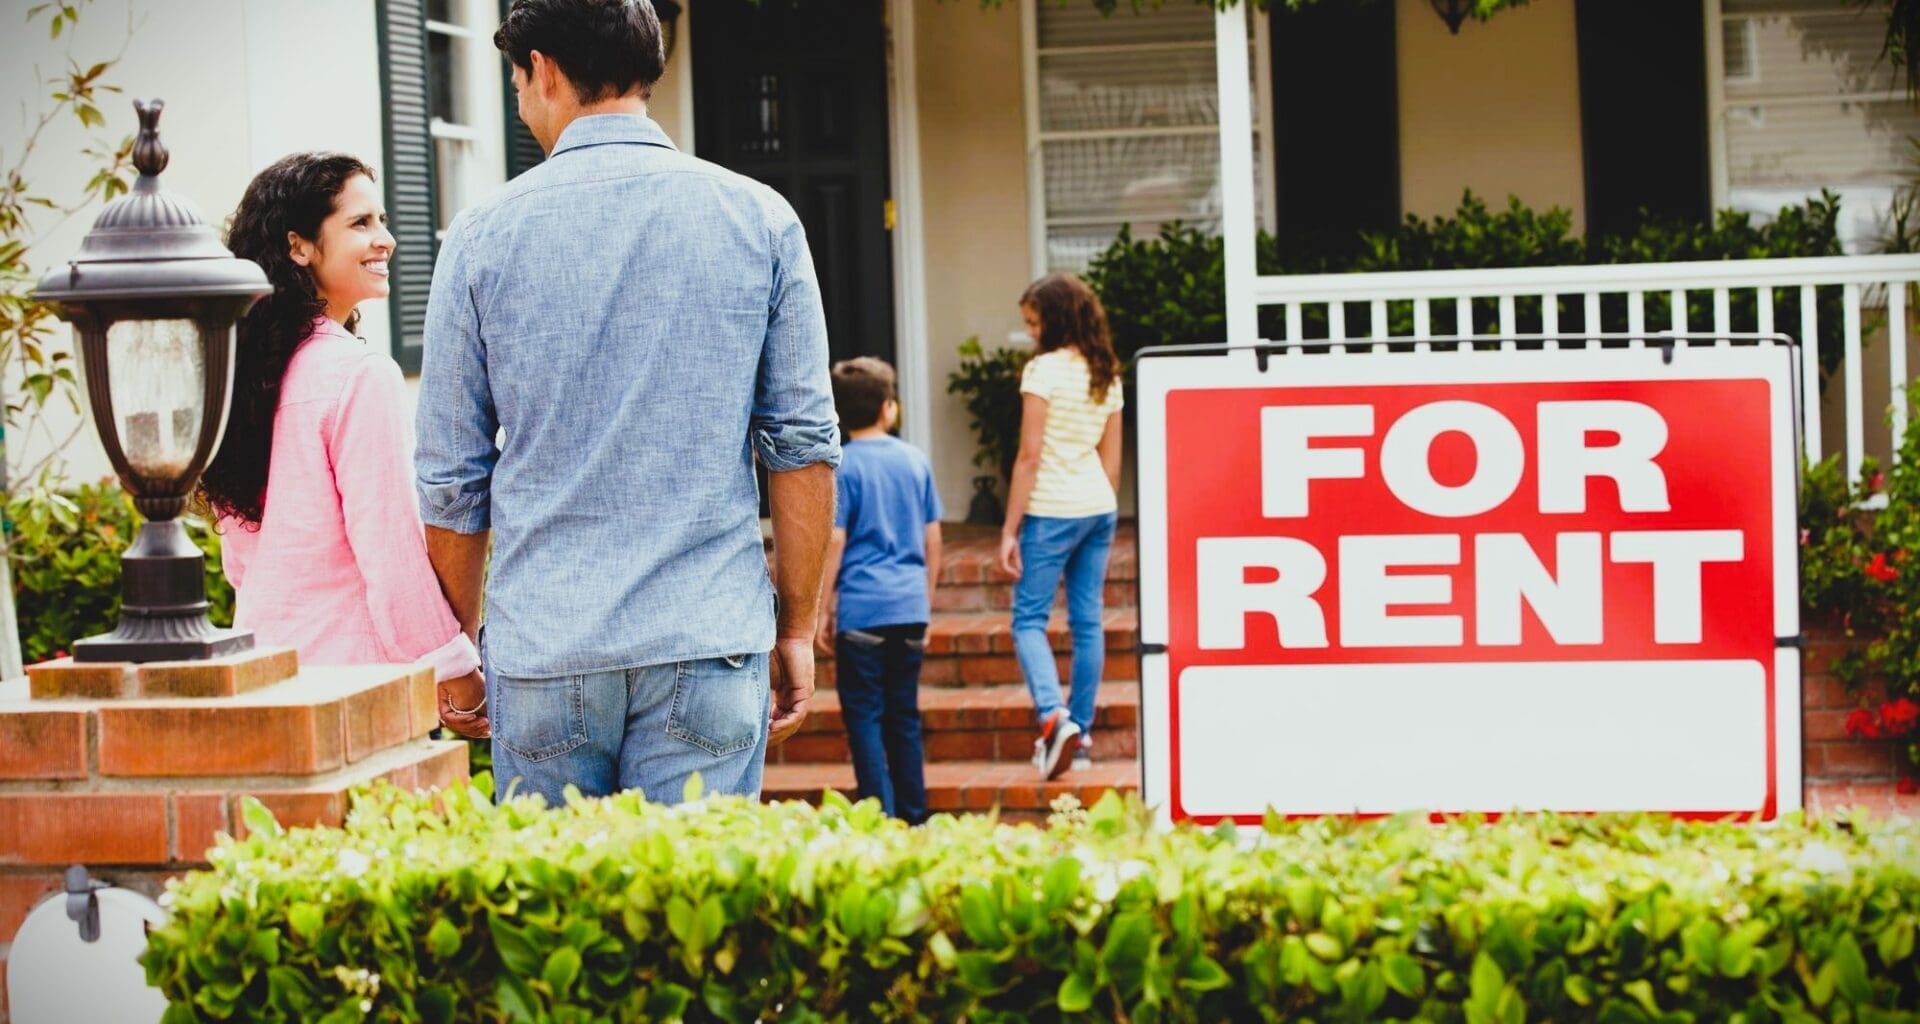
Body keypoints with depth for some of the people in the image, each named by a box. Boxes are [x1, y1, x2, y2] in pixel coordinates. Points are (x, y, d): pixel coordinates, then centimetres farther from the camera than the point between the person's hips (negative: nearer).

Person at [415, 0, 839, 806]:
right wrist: (797, 629, 9)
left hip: (539, 656, 0)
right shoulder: (758, 219, 2)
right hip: (707, 648, 0)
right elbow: (804, 445, 1)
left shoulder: (483, 235, 1)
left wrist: (466, 641, 16)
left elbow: (450, 478, 4)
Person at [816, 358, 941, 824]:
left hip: (862, 609, -5)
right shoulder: (915, 460, 7)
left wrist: (824, 610, -1)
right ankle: (914, 817, 14)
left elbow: (834, 543, -9)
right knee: (905, 716, 12)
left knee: (864, 717, 0)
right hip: (910, 609, 5)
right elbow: (932, 539, 11)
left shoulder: (842, 465, -6)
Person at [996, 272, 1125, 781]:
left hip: (1052, 510, -7)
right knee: (1088, 620, 9)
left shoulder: (1043, 370, -11)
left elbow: (1029, 457, -13)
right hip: (1099, 508, 7)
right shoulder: (1107, 375, 10)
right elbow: (1112, 458, 14)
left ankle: (1055, 716, -22)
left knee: (1028, 618, -2)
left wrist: (1009, 530, -10)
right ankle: (1080, 734, 13)